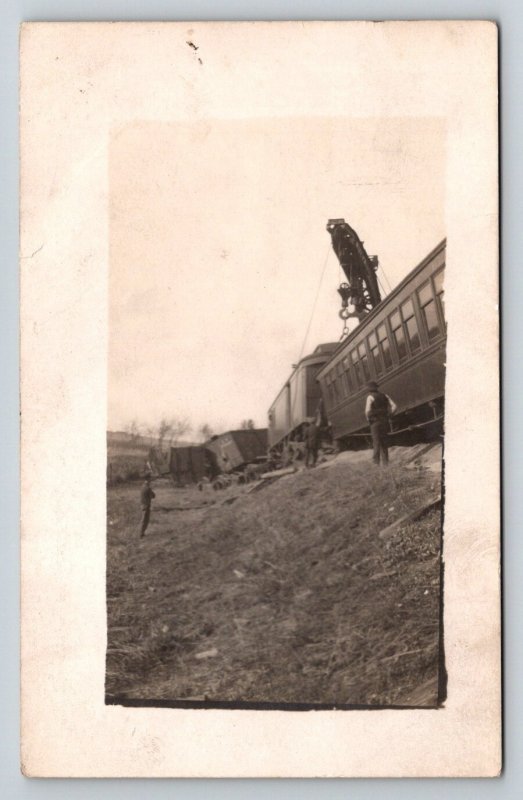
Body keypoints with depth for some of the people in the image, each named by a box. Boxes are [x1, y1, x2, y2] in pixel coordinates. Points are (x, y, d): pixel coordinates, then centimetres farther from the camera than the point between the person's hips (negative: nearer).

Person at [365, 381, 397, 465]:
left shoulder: (370, 397, -6)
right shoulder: (384, 396, 10)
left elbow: (368, 411, -17)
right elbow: (394, 406, 4)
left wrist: (368, 419, 0)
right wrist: (389, 416, 10)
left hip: (375, 422, -5)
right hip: (385, 421, 5)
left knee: (376, 443, -5)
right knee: (384, 443, 12)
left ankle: (376, 461, -9)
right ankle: (385, 461, 11)